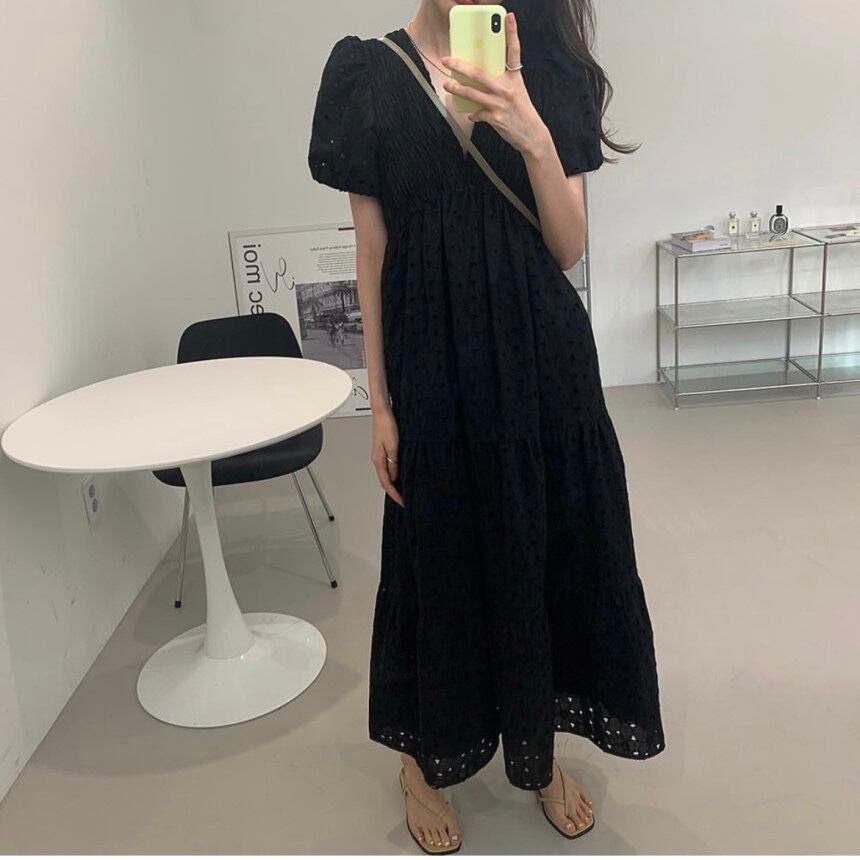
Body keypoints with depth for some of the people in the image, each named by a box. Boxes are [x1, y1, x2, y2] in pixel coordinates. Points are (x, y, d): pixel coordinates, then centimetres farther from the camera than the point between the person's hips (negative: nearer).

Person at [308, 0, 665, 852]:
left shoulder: (545, 69, 4)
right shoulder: (369, 73, -1)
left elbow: (569, 247, -1)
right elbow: (372, 254, -1)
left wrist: (533, 138, -19)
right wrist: (380, 402, -2)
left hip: (543, 355, 3)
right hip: (435, 362, -2)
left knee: (548, 549, 12)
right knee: (440, 557, 10)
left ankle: (538, 748, 37)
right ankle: (422, 758, 35)